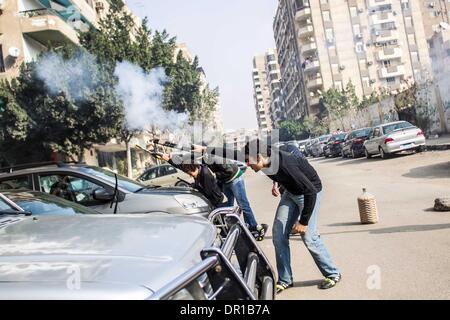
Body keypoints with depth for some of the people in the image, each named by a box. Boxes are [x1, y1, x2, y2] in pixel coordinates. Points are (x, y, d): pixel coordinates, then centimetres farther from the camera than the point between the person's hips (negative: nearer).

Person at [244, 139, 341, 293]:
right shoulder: (267, 161, -15)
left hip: (309, 192, -7)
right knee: (278, 233, -1)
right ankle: (285, 280, 9)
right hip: (291, 191, 8)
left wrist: (303, 222, -28)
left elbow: (310, 191, -33)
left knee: (308, 236, -10)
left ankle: (333, 274, 13)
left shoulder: (286, 165, -37)